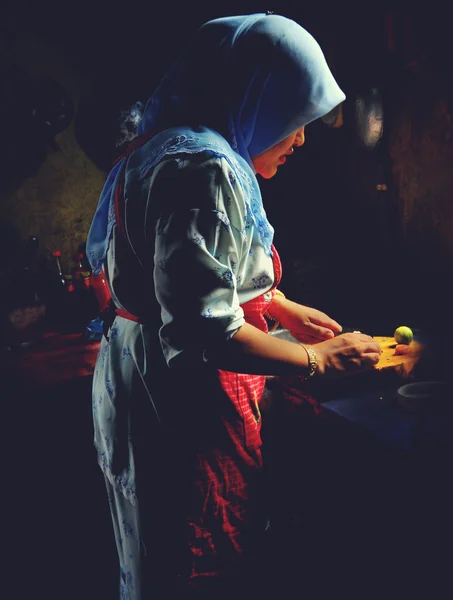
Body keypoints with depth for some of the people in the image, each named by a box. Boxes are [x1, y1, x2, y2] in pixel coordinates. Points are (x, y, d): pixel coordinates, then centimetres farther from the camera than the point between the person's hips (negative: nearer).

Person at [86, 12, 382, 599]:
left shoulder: (172, 148, 12)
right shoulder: (204, 167, -22)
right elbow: (203, 331, -28)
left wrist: (284, 308, 17)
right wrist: (319, 360, -15)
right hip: (182, 403, -10)